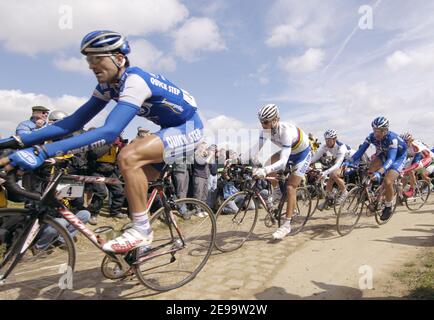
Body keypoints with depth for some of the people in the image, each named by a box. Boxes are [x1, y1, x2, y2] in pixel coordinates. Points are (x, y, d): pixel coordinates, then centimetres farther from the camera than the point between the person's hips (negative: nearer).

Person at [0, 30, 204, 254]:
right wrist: (19, 140, -9)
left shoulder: (134, 80, -27)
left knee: (128, 158, -28)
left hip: (188, 127, -9)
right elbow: (75, 120, -1)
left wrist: (42, 151, -44)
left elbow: (110, 131, -40)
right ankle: (141, 241, 24)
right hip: (171, 128, 9)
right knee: (137, 181, 6)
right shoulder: (109, 84, 0)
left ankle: (141, 231, -15)